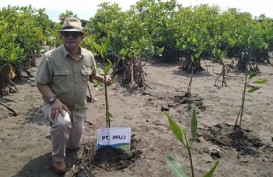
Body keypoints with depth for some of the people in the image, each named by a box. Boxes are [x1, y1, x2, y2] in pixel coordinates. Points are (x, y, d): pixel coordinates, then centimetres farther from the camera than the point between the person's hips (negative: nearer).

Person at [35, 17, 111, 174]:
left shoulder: (88, 56, -6)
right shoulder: (50, 57, -19)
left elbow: (92, 75, 11)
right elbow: (41, 83, -14)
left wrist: (104, 78, -11)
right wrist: (54, 100, -30)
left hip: (79, 108, 5)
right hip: (56, 104, -4)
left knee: (74, 145, 16)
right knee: (63, 123, -40)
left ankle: (58, 131, 51)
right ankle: (58, 158, -11)